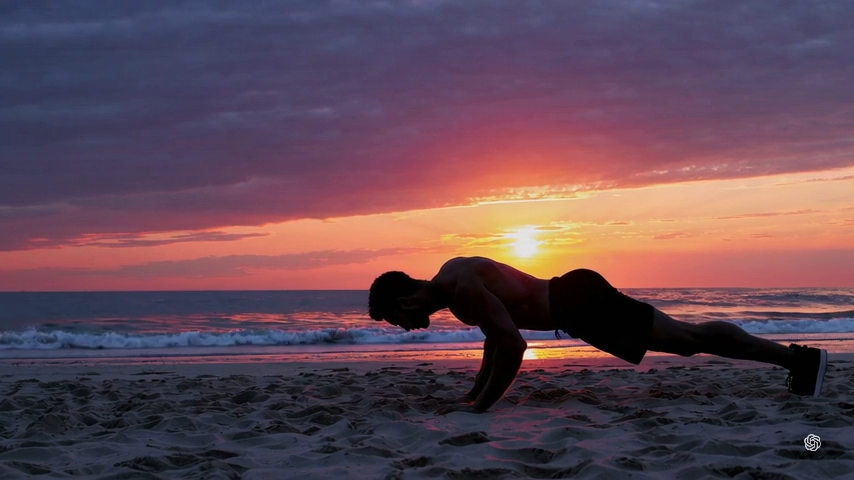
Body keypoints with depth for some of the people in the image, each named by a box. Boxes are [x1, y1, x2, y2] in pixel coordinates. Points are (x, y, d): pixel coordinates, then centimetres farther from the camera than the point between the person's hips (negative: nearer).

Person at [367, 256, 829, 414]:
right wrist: (474, 391, 19)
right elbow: (496, 337, 23)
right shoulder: (451, 274, 10)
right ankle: (794, 356, 20)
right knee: (686, 338, 13)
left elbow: (513, 345, -28)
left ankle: (798, 357, -1)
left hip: (583, 303, -9)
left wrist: (480, 406, -23)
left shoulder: (464, 288, -22)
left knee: (688, 337, -6)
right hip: (574, 299, 9)